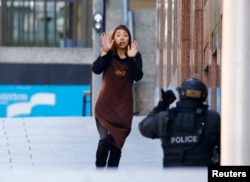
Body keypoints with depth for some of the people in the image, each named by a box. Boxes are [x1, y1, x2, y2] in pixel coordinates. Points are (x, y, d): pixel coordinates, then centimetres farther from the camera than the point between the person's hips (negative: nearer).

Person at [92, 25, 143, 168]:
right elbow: (96, 69, -18)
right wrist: (105, 52, -27)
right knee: (105, 140, -14)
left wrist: (131, 59, -25)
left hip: (124, 106, 2)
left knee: (117, 142, 7)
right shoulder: (108, 55, -2)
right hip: (105, 105, -2)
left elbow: (138, 76, -13)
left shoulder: (135, 56, 0)